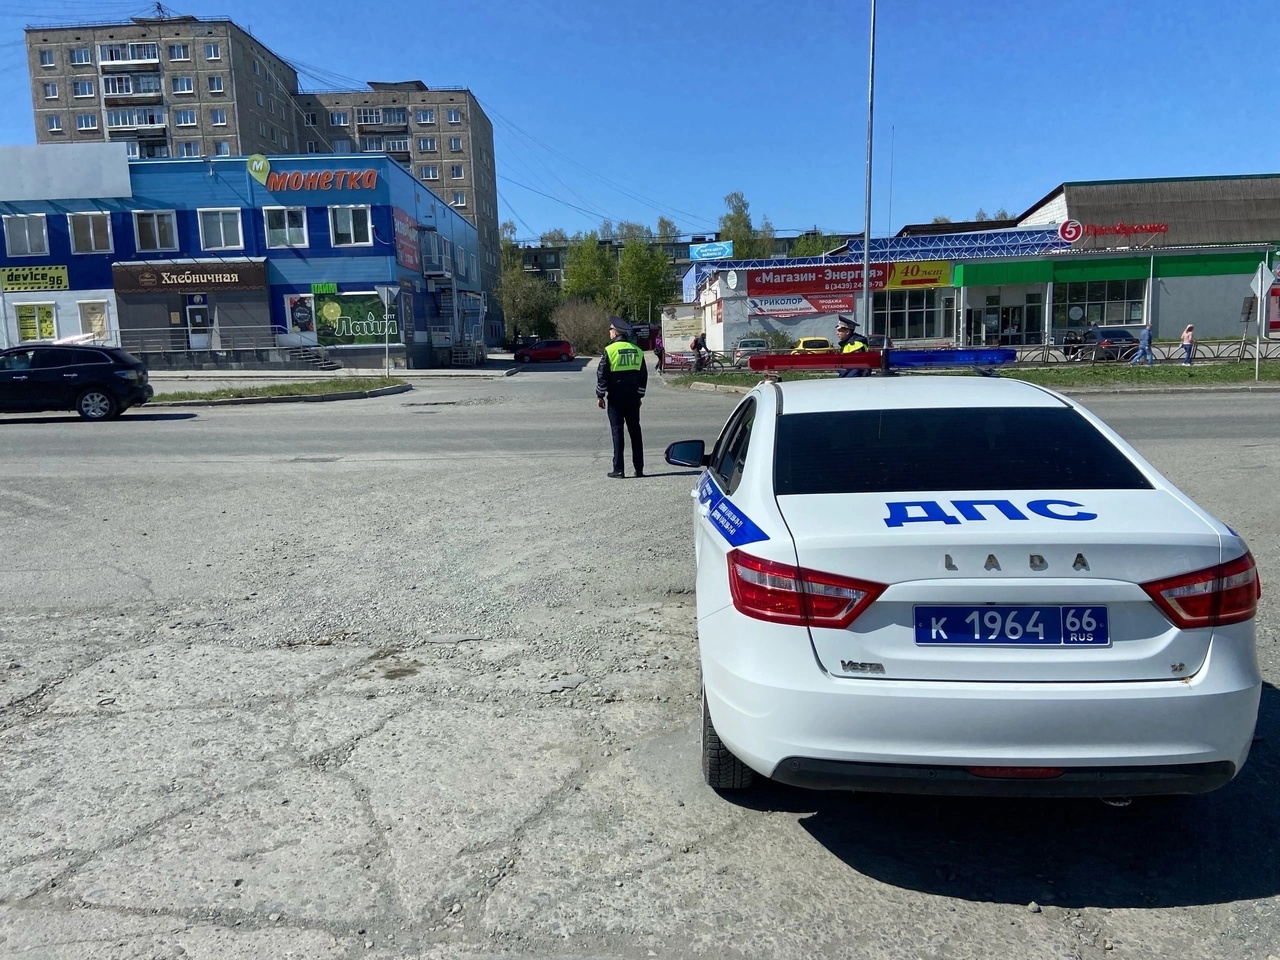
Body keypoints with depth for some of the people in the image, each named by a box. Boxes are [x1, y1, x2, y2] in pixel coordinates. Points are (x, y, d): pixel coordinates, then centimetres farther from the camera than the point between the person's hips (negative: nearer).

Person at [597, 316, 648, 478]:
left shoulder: (609, 350, -8)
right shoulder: (637, 350, 7)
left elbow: (602, 375, -8)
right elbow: (643, 375, 12)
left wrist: (600, 396, 0)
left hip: (616, 398, -4)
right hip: (633, 398, 4)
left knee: (617, 432, 0)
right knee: (635, 432, 9)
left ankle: (618, 470, 0)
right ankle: (639, 469, 11)